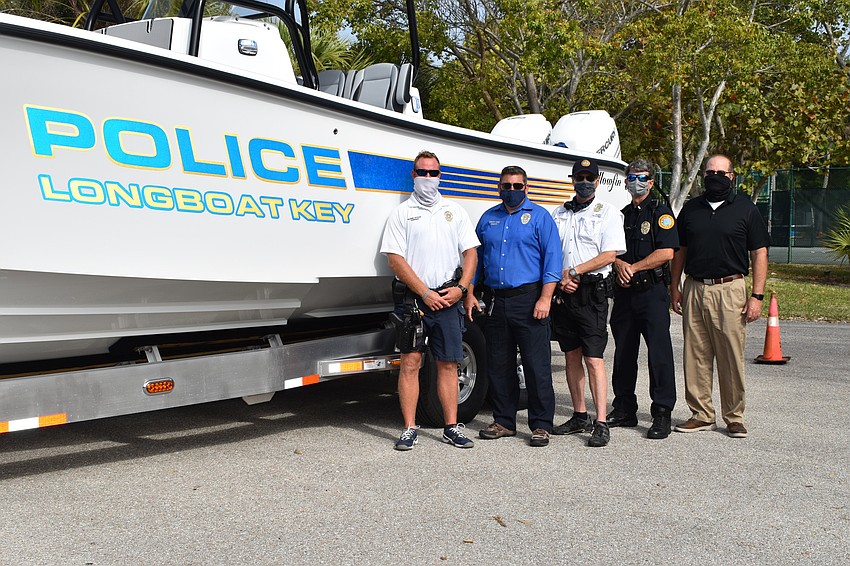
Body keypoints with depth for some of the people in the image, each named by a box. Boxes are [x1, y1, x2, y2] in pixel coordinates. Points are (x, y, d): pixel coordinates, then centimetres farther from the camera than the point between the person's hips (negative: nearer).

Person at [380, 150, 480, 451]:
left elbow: (470, 253, 12)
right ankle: (409, 428, 1)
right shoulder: (401, 213, 5)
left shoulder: (455, 211, 15)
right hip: (413, 298, -2)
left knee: (448, 363, 4)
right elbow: (395, 259, -3)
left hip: (448, 298, 3)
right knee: (410, 361, -5)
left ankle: (452, 426, 11)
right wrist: (426, 294, -9)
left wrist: (460, 288, -4)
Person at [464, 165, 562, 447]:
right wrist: (469, 293, 11)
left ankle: (541, 425, 5)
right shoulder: (488, 219, 16)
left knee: (537, 366, -4)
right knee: (499, 366, 10)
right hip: (496, 301, 5)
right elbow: (476, 258, 20)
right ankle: (504, 421, 21)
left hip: (529, 299, -5)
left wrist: (545, 298, -13)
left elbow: (552, 259, -5)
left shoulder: (539, 216, 2)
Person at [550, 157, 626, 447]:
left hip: (591, 293, -5)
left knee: (593, 358, -10)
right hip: (562, 293, 5)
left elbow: (609, 255, -7)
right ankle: (579, 416, 21)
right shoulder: (559, 214, 15)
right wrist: (560, 278, -5)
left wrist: (574, 272, -11)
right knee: (572, 356, 10)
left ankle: (601, 423, -8)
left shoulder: (608, 213, 2)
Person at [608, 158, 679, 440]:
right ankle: (624, 410, 19)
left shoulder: (661, 212, 0)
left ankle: (662, 414, -5)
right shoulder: (622, 215, 18)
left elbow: (666, 252, -11)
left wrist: (634, 267, -10)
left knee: (659, 351, -8)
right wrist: (619, 264, -7)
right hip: (624, 292, 6)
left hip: (652, 292, -6)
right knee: (623, 351, 10)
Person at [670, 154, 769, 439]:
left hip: (730, 290, -3)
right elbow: (680, 250, 18)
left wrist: (757, 295, -5)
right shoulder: (690, 209, 13)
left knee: (732, 357, -2)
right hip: (694, 290, 3)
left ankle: (734, 418, 10)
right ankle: (701, 414, 16)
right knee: (695, 356, 5)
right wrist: (674, 288, 11)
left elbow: (759, 253, 2)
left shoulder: (745, 209, 3)